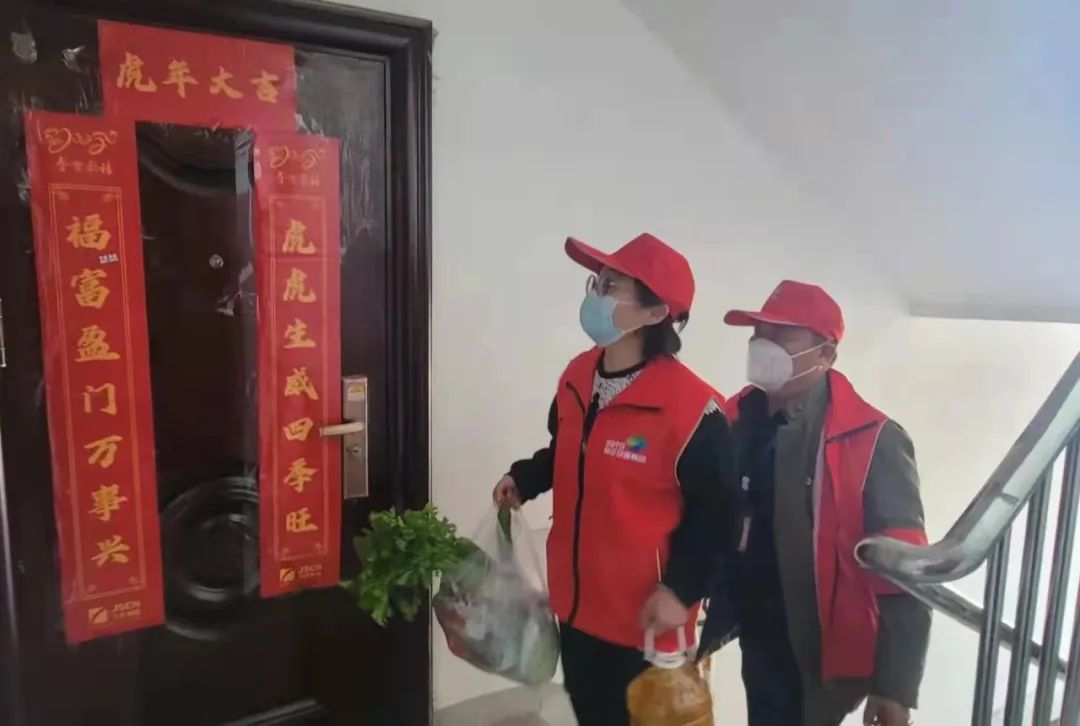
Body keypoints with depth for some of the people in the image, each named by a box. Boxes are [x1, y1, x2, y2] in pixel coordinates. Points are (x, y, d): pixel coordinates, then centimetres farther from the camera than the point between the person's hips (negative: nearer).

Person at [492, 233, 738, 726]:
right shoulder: (577, 377, -1)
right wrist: (524, 479, -1)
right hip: (576, 602, 6)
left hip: (644, 619, -6)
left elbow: (715, 510, -15)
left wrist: (681, 588, -20)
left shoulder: (691, 407, -23)